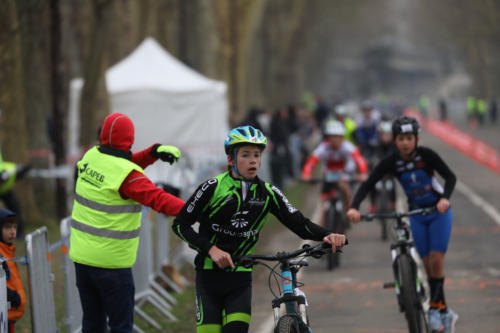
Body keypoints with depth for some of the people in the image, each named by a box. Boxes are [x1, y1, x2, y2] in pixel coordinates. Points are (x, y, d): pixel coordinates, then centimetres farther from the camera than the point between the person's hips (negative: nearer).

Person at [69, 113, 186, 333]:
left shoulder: (91, 157, 2)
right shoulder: (127, 175, -19)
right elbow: (157, 199, -26)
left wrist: (154, 152, 0)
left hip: (81, 255, 7)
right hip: (111, 262, -7)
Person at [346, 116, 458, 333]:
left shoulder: (426, 155, -20)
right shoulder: (391, 162, -15)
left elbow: (450, 176, -23)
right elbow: (367, 185, -20)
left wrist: (445, 198, -41)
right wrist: (354, 207, -36)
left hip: (439, 211, -3)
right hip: (417, 215, 3)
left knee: (436, 261, -13)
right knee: (427, 264, 3)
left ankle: (435, 307, 1)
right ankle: (445, 313, 15)